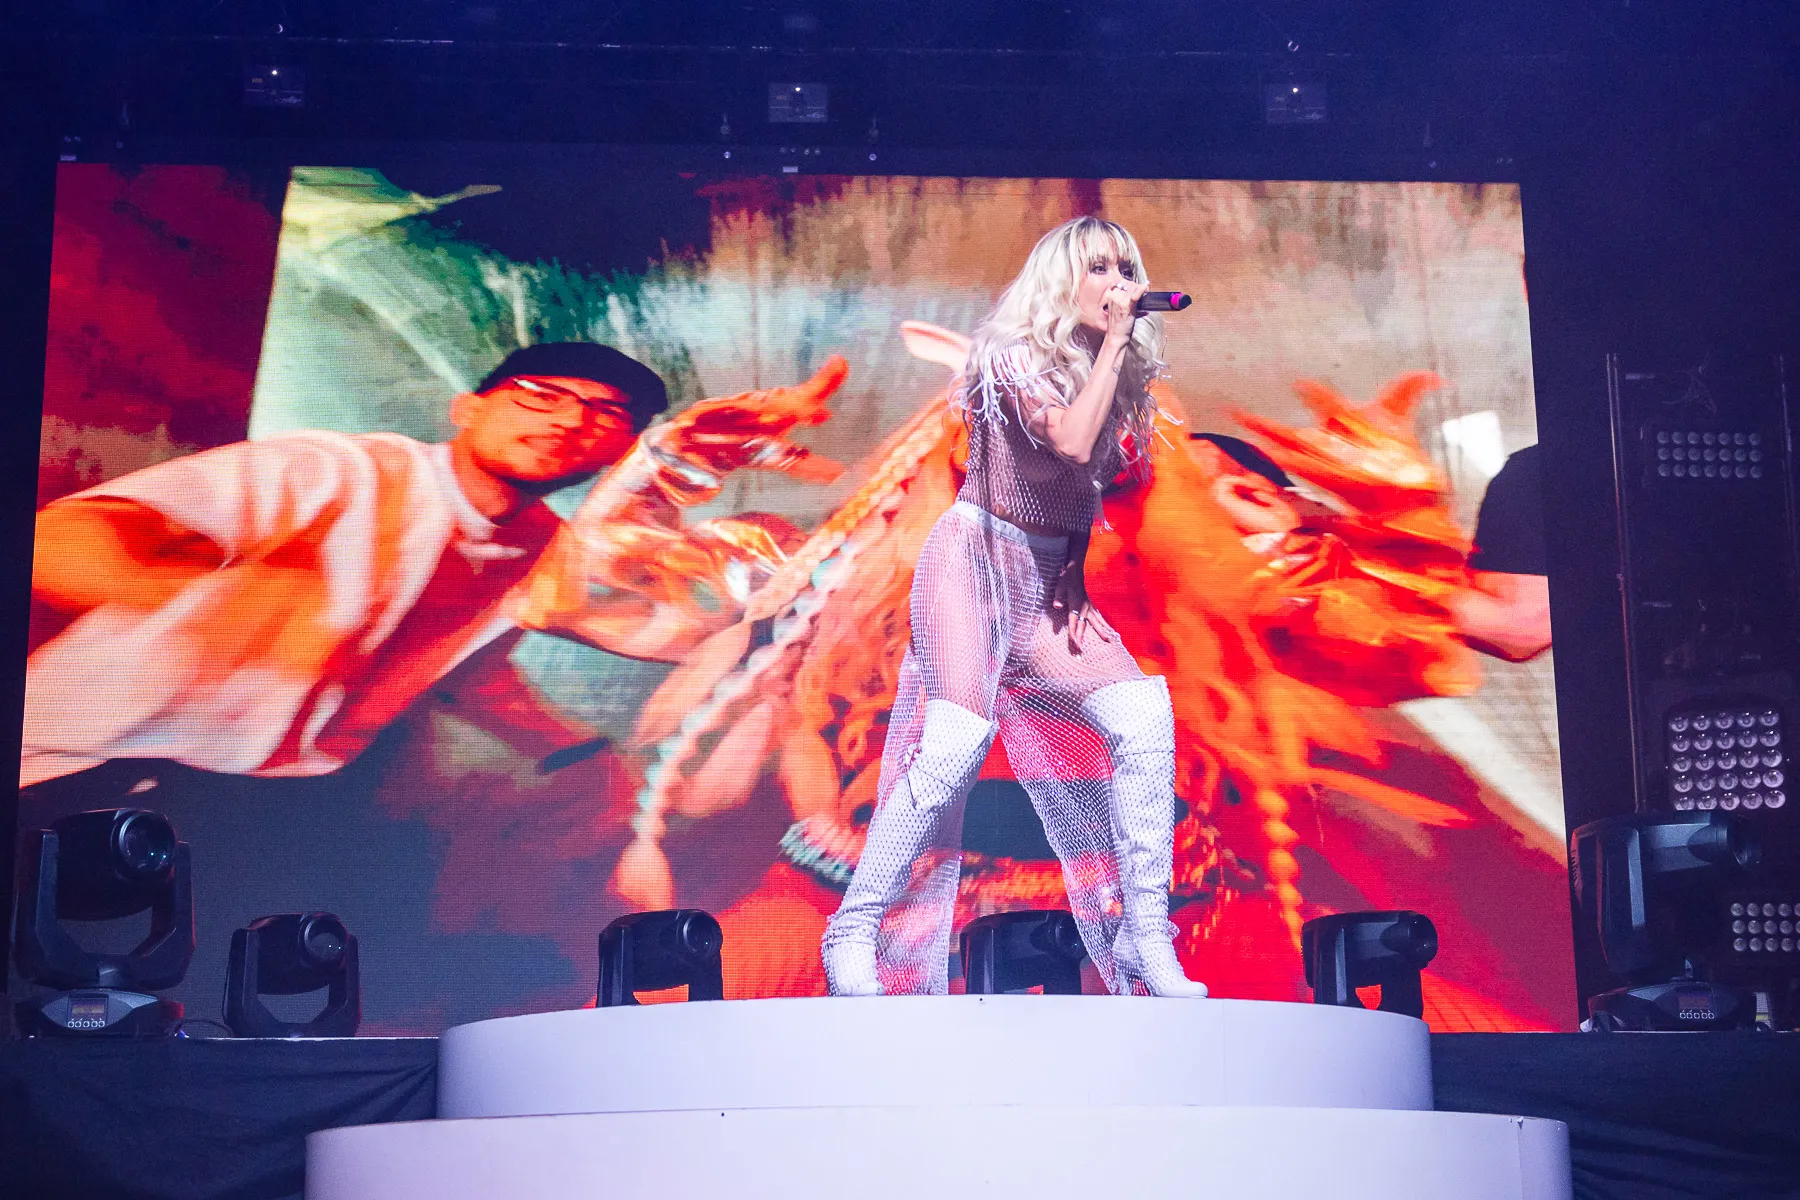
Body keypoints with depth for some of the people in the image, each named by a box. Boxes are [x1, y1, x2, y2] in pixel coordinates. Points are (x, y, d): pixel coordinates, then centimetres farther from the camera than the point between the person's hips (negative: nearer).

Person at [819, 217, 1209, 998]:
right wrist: (1114, 342, -20)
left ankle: (1143, 940, -7)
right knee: (956, 742, -25)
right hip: (972, 560, -6)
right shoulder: (1017, 356, -11)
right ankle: (853, 931, -14)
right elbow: (1072, 443, -29)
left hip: (1047, 581, 7)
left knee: (1143, 717, -12)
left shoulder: (1119, 379, 9)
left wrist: (1074, 578, 4)